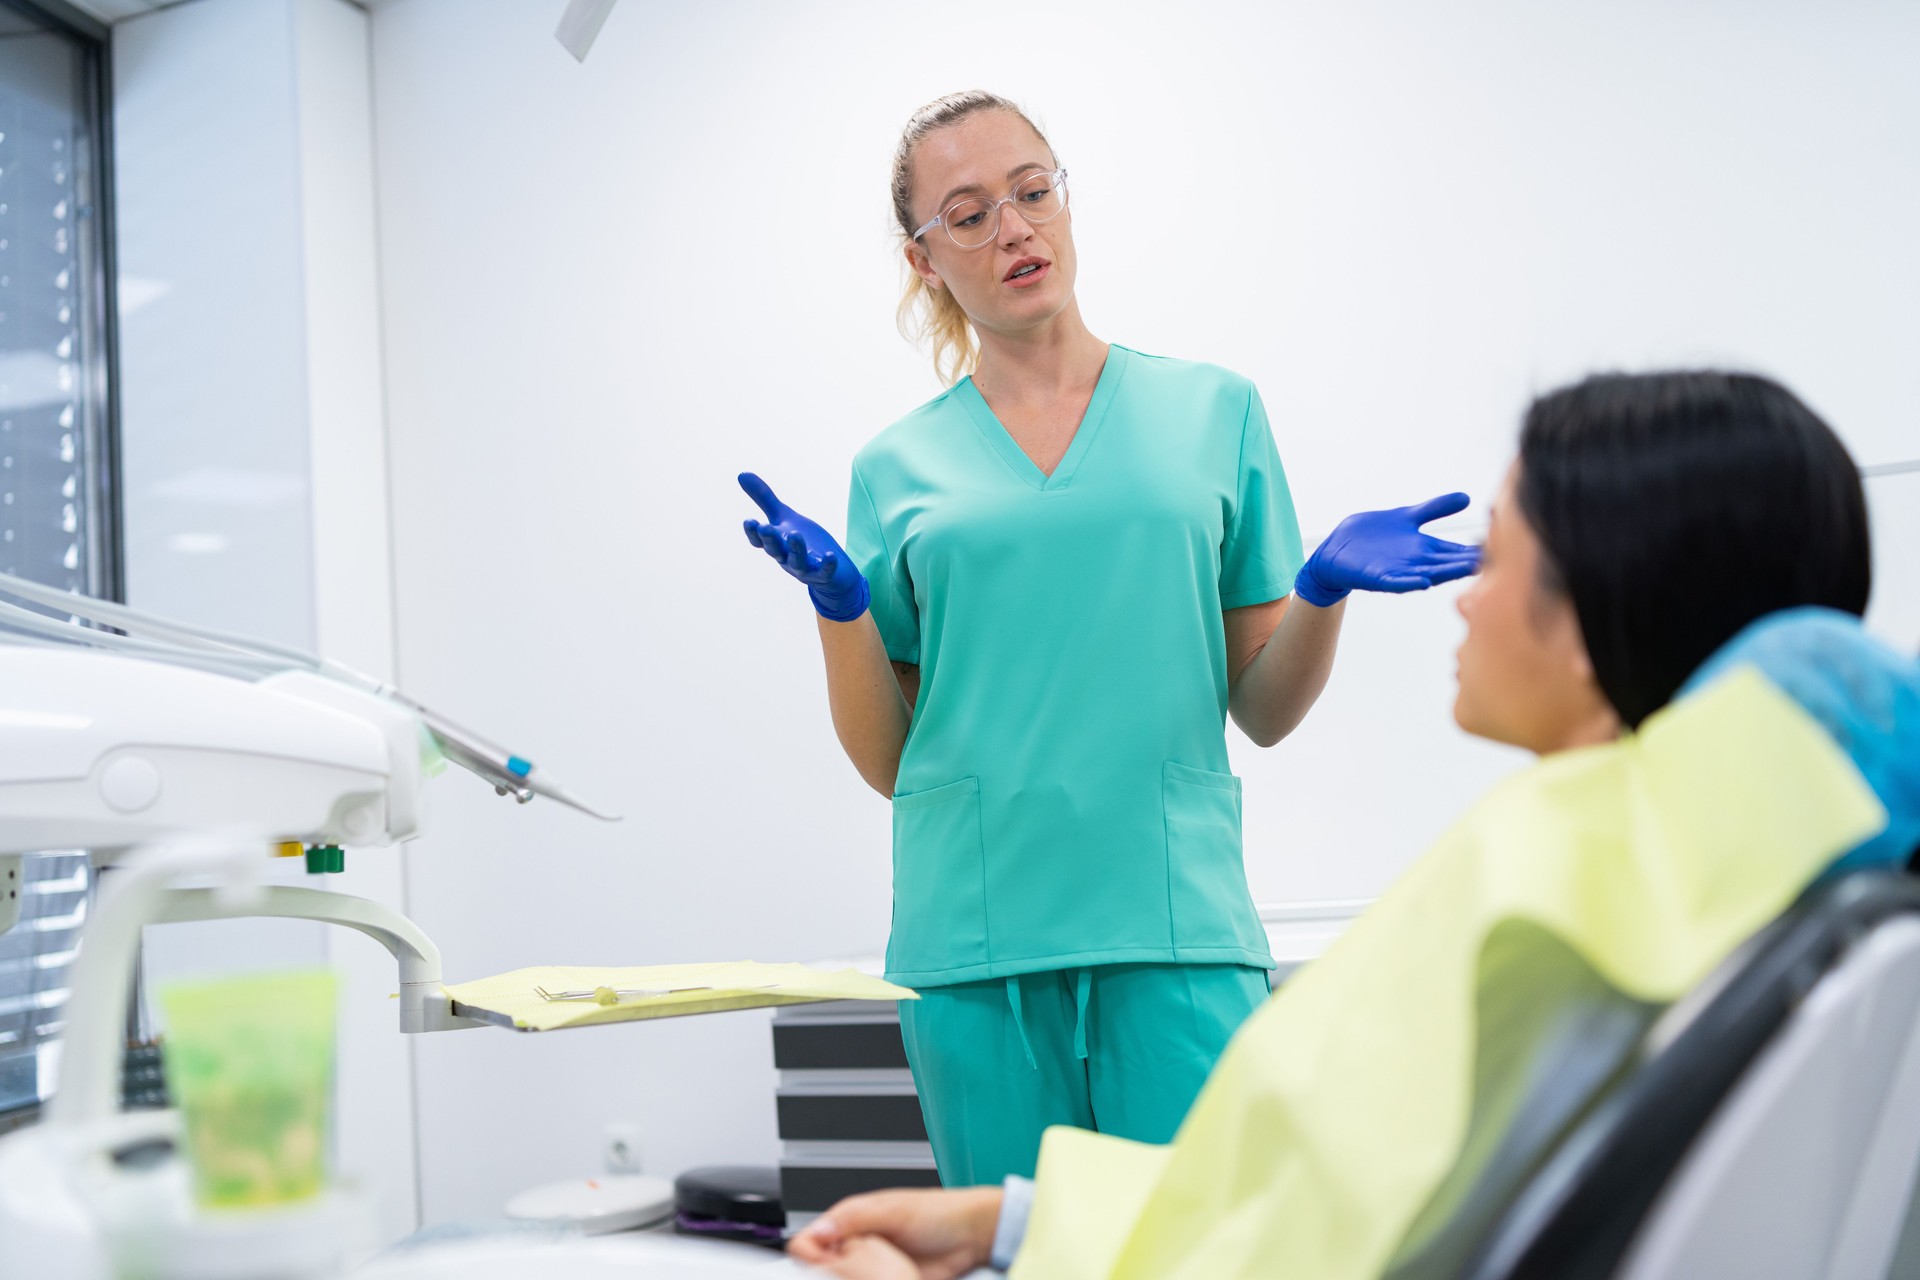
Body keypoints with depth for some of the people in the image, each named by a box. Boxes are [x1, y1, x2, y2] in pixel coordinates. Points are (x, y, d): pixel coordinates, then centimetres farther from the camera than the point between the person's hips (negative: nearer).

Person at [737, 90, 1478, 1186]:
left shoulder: (1215, 412, 8)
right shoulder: (900, 467, 8)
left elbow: (1265, 711, 7)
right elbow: (888, 760, 7)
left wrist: (1326, 587, -10)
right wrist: (838, 602, -8)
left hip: (1176, 923, -1)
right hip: (974, 936, 1)